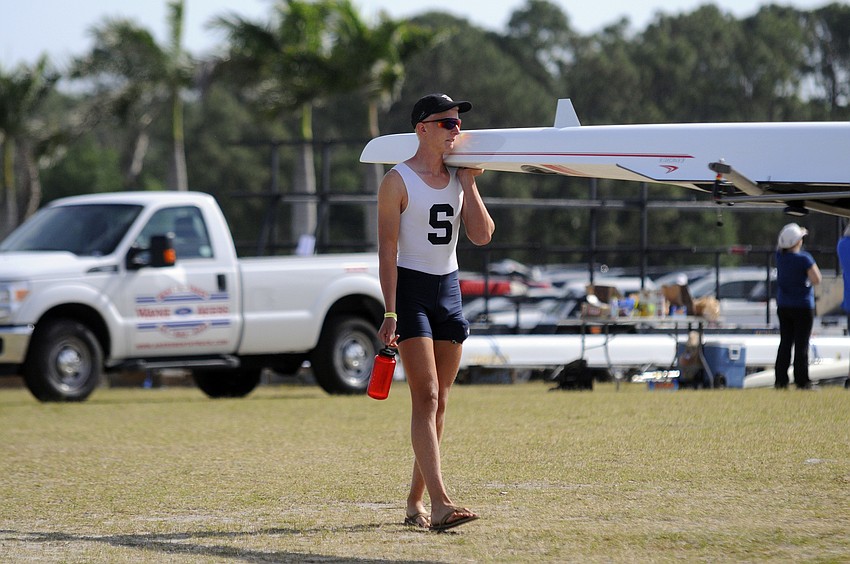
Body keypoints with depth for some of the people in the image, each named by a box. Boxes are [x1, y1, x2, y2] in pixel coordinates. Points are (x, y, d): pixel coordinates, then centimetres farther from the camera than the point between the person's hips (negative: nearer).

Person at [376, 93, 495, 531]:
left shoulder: (458, 179, 10)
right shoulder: (398, 181, -8)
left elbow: (482, 235, 1)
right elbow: (387, 249, -11)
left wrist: (469, 184, -4)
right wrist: (390, 313, -17)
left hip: (448, 288, 6)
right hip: (410, 287, -6)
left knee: (438, 402, 7)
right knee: (426, 397, -15)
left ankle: (415, 501, 15)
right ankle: (439, 505, -24)